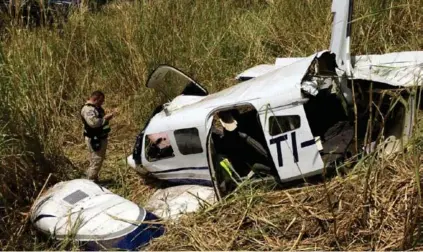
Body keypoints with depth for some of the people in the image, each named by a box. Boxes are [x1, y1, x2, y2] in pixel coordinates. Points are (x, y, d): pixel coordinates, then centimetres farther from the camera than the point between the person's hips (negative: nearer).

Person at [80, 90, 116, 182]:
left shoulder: (96, 107, 13)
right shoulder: (87, 109, -20)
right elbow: (93, 122, -34)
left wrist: (108, 115, 5)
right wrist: (105, 118, -25)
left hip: (101, 138, 11)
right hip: (94, 139, -11)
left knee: (100, 159, 19)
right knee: (96, 160, -6)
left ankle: (93, 179, 32)